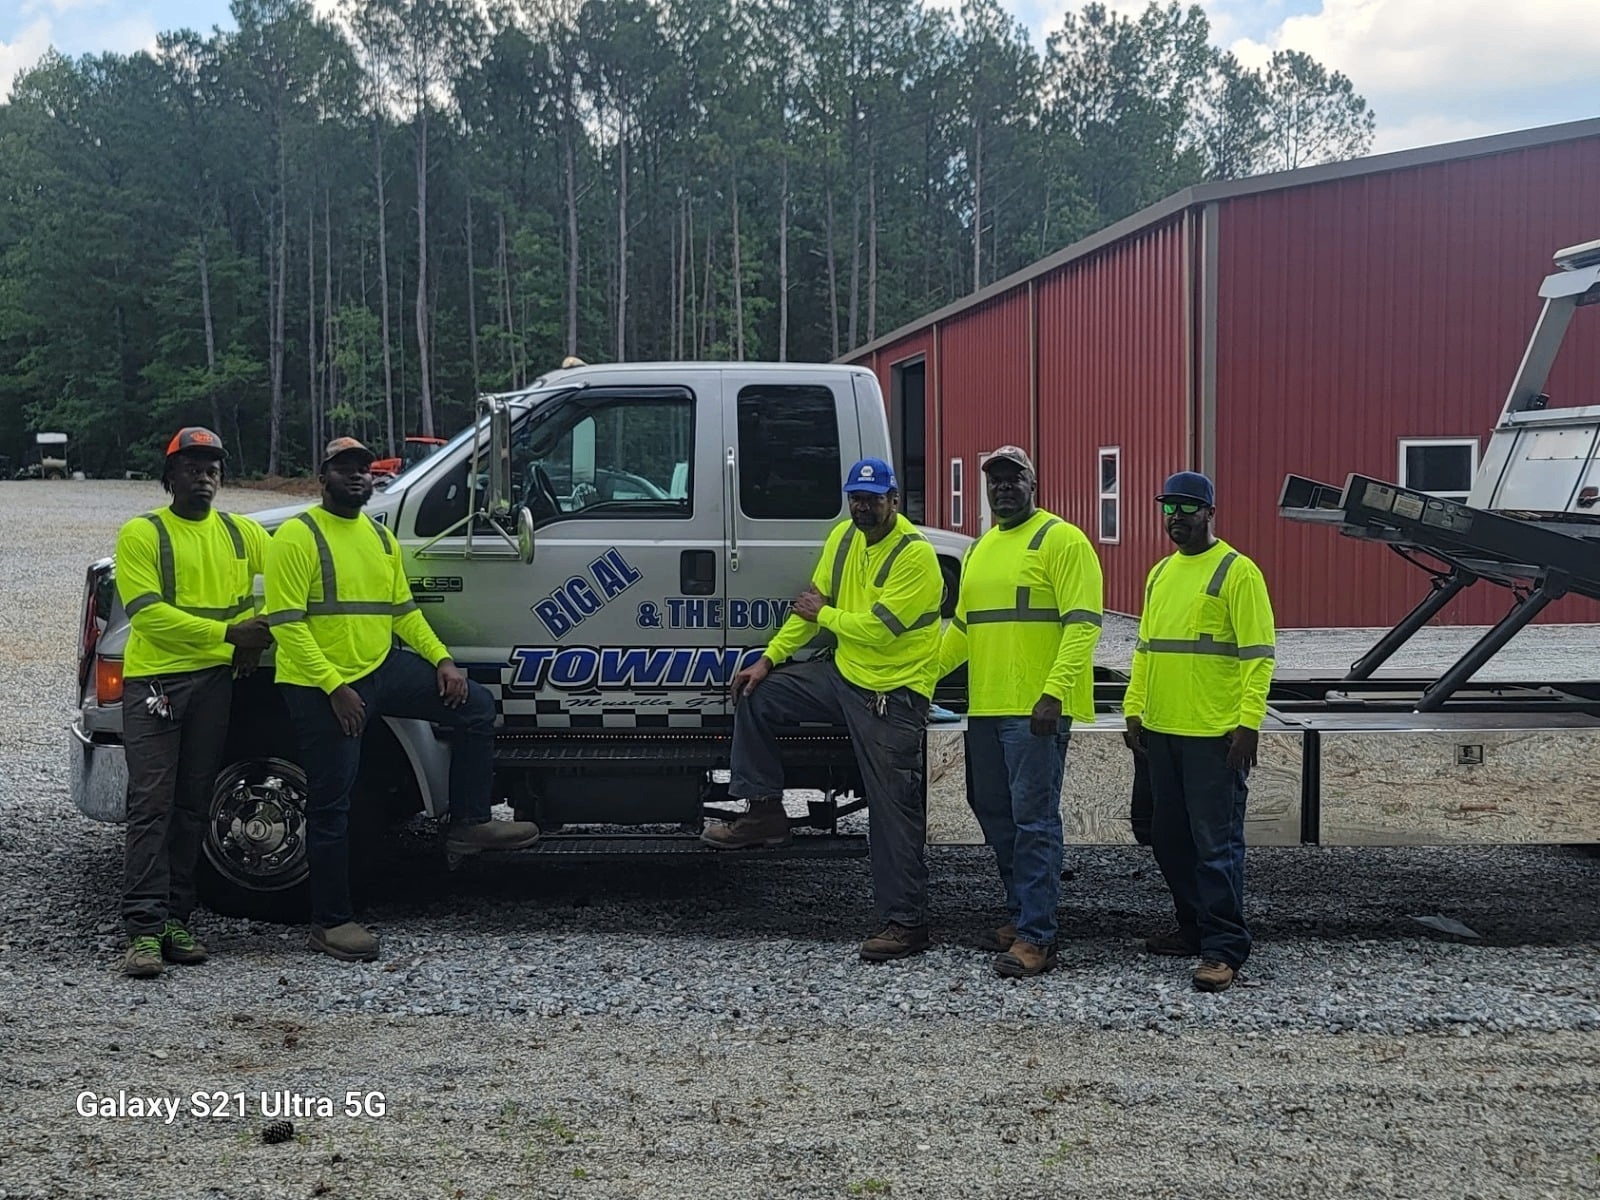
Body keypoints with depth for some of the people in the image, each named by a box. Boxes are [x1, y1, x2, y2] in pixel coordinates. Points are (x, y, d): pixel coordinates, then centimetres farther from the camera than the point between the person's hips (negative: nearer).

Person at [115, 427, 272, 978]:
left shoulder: (242, 533, 12)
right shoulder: (142, 534, -2)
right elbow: (146, 611, -12)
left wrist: (257, 636, 1)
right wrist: (226, 632, -18)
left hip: (214, 681, 5)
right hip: (154, 679, -4)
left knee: (193, 807, 8)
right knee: (151, 806, -9)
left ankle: (176, 919, 14)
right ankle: (144, 931, -11)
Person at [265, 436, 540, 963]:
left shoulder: (381, 538, 13)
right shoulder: (297, 536, -11)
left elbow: (404, 610, 17)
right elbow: (286, 623, -17)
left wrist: (442, 659, 2)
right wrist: (335, 687, -23)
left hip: (381, 668, 7)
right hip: (320, 688, -7)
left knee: (475, 705, -1)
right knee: (331, 805, 0)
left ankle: (469, 823, 7)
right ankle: (331, 922, 10)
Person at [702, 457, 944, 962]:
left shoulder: (915, 554, -19)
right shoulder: (843, 537, 6)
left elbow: (878, 628, -24)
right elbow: (812, 604, 11)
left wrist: (824, 615, -8)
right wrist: (769, 659, 5)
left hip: (892, 695, -8)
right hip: (843, 674, 8)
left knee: (895, 808, -6)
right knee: (754, 693, 5)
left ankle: (905, 921, 0)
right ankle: (764, 813, 10)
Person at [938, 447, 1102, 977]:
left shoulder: (1062, 540, -7)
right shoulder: (979, 550, 19)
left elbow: (1082, 624, -14)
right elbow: (962, 627, 26)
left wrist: (1054, 693, -23)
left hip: (1037, 710, -8)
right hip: (985, 707, 9)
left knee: (1034, 820, -7)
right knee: (993, 813, 14)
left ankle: (1036, 937, -4)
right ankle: (1022, 912, 27)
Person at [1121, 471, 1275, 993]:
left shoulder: (1237, 572, -7)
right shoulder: (1160, 574, 16)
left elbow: (1258, 655, -11)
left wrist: (1249, 723, -17)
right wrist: (1134, 711, 14)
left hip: (1214, 734, -8)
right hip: (1162, 732, 8)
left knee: (1217, 845, -6)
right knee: (1170, 839, 14)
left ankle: (1223, 949, -4)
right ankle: (1194, 927, 28)